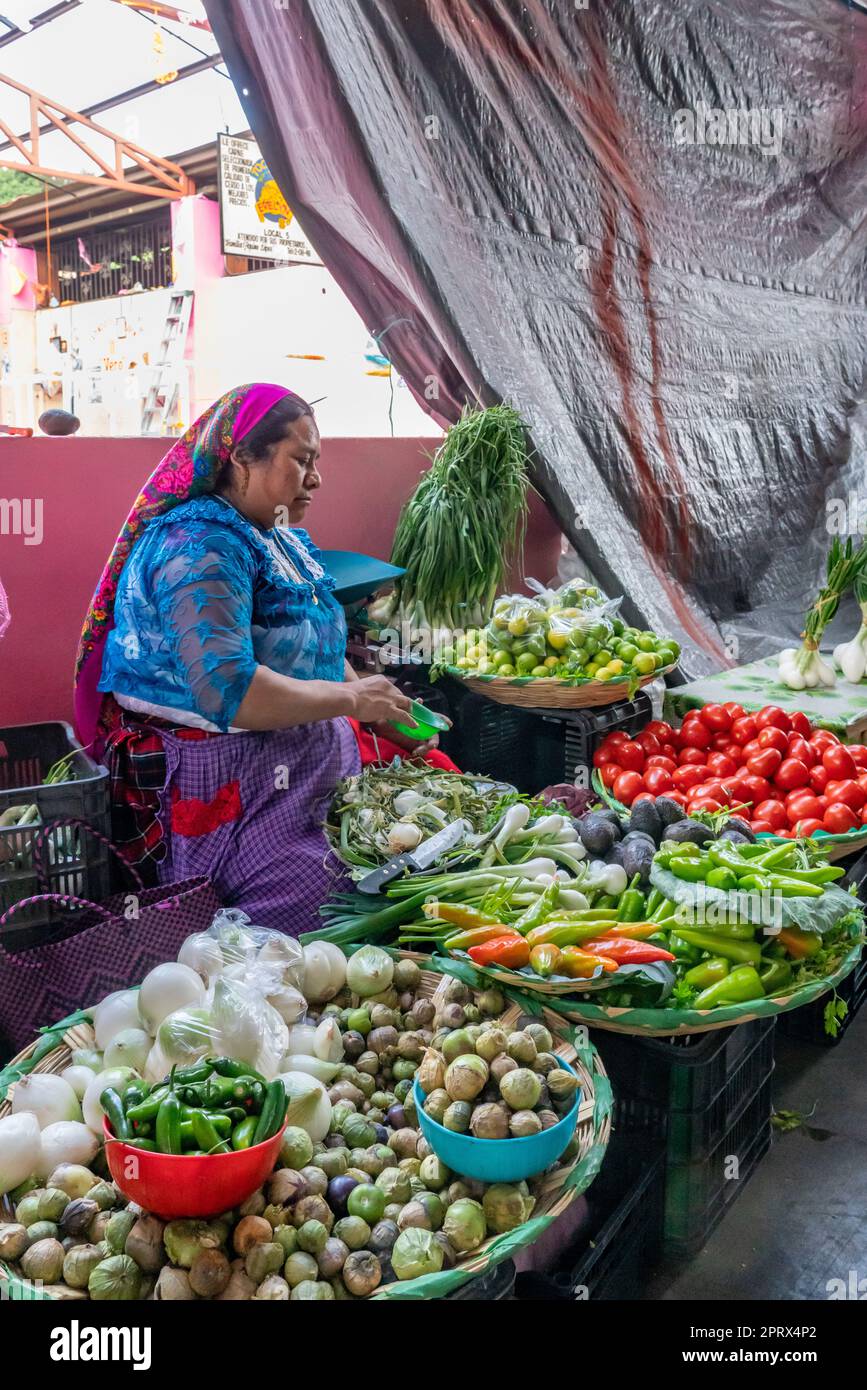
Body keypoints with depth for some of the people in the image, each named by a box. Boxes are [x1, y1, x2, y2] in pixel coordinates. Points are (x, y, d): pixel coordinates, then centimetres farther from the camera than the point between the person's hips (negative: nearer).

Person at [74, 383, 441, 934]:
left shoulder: (279, 538, 12)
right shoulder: (201, 546, -19)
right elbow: (228, 690, -30)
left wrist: (384, 713, 7)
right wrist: (351, 698, -20)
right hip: (232, 780, -9)